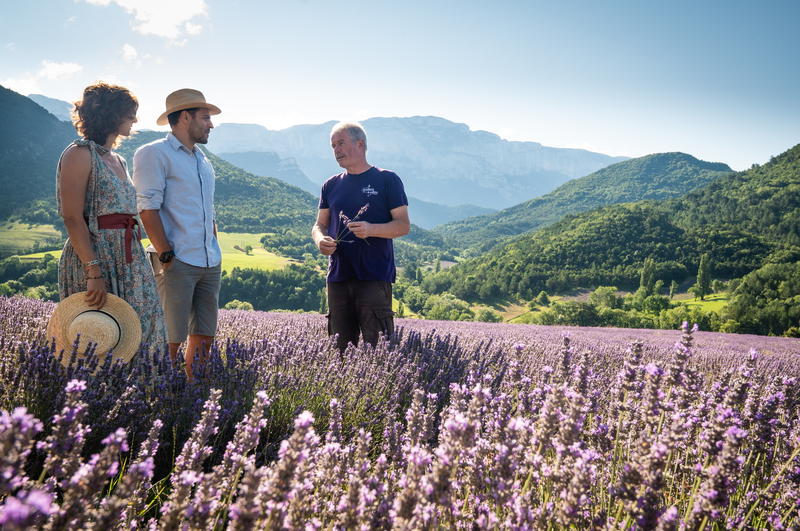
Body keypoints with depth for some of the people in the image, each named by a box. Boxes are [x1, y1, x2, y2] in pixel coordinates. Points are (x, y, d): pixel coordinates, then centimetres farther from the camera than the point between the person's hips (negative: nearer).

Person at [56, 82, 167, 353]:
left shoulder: (117, 160, 18)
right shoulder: (80, 154, -7)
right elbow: (72, 218, -15)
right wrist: (93, 271, -21)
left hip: (129, 261, 8)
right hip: (94, 257, -8)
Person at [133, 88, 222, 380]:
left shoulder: (203, 161, 21)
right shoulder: (154, 154, -3)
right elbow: (148, 208, -11)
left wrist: (214, 249, 16)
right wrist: (166, 255, -17)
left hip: (210, 263, 8)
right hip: (177, 263, -8)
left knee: (204, 337, 10)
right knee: (170, 340, -7)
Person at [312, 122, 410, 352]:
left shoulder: (387, 180, 1)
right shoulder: (331, 185, 16)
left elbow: (403, 225, -3)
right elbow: (320, 224, 19)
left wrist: (371, 229, -21)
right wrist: (320, 240, -6)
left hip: (375, 276, -5)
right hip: (338, 276, 5)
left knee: (377, 345, -9)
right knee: (341, 346, 8)